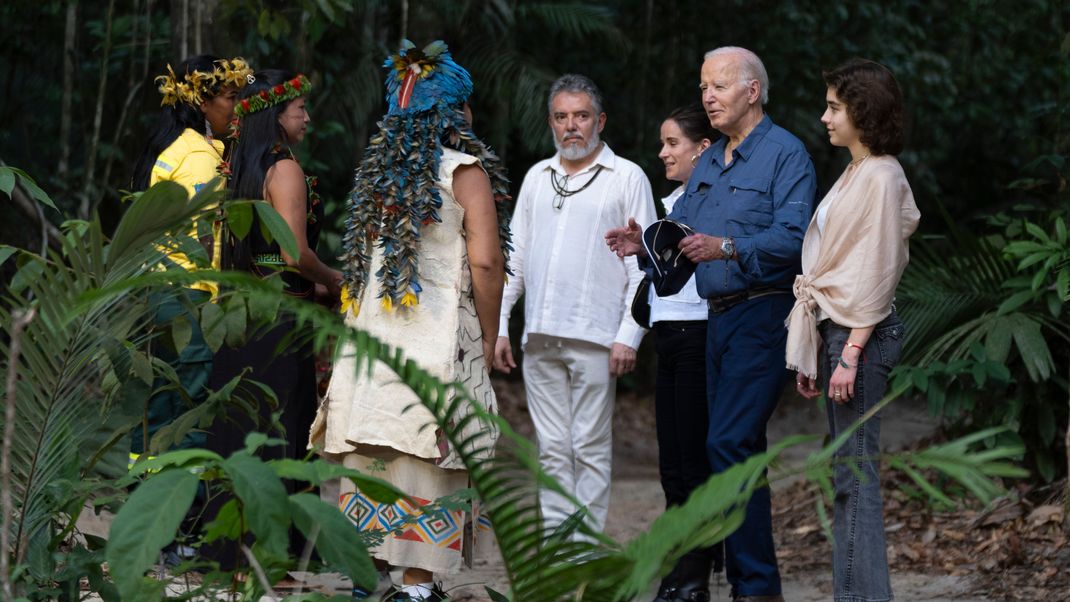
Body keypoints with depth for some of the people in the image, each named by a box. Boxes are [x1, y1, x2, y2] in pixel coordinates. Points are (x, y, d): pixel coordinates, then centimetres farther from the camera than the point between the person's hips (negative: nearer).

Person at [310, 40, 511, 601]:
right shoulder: (465, 169, -4)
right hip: (439, 334, -5)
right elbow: (484, 263, -11)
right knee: (427, 456, -3)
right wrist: (489, 338, 0)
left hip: (369, 326, 6)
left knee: (371, 457, 8)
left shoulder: (376, 166, 13)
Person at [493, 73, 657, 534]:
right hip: (539, 338, 5)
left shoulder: (627, 178, 3)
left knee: (590, 447, -4)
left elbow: (643, 264, -1)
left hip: (594, 337, -5)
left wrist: (629, 336, -10)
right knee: (552, 448, 5)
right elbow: (513, 257, 20)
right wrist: (499, 325, 11)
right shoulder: (537, 177, 17)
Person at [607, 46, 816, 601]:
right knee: (738, 449, 10)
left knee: (729, 443, -16)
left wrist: (725, 248, -29)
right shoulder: (709, 162, 19)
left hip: (761, 317, -8)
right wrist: (645, 242, -4)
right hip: (717, 320, 9)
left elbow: (792, 236, -19)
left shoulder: (784, 154, -7)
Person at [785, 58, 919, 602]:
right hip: (837, 330, 10)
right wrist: (812, 354, 17)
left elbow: (876, 273, -16)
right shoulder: (854, 175, 17)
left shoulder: (881, 177, -11)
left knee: (855, 472, -9)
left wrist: (850, 353, -19)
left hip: (862, 332, -10)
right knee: (846, 474, 9)